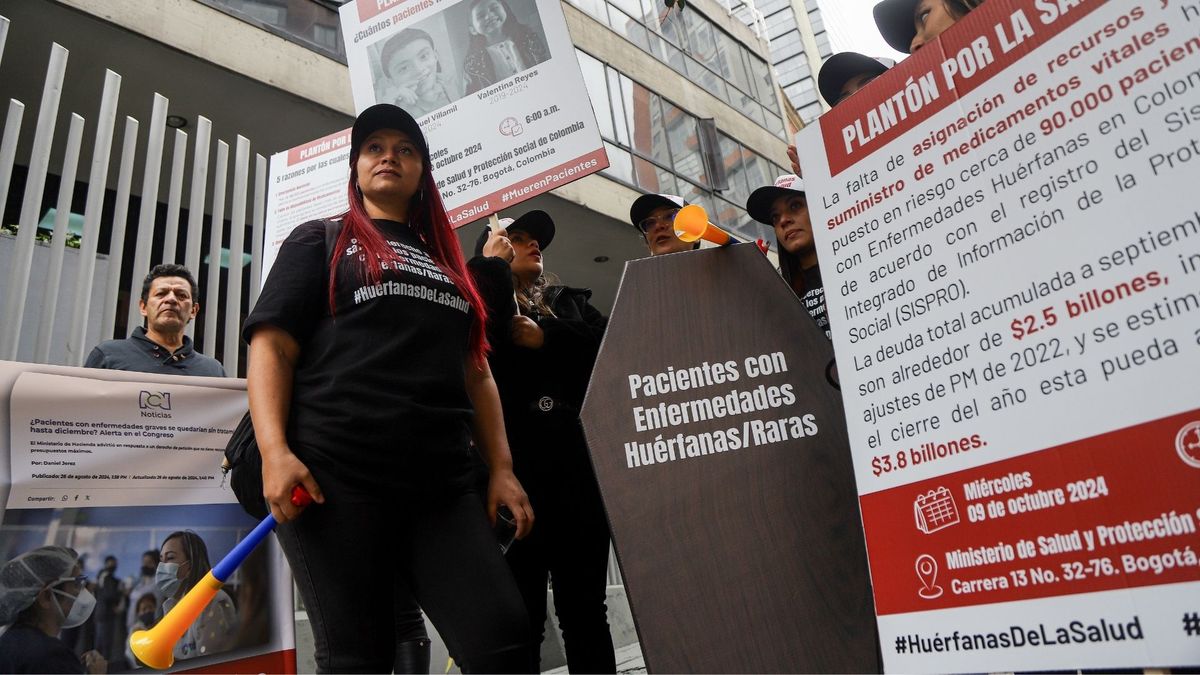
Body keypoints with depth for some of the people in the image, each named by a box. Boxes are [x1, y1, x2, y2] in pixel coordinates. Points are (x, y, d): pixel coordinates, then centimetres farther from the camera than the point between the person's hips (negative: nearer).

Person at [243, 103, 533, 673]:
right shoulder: (321, 241, 12)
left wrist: (501, 468, 10)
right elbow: (271, 348, 1)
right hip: (334, 479, -3)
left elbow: (476, 372, 20)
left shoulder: (449, 263, 24)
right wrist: (275, 451, -14)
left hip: (443, 485, 4)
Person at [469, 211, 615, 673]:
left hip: (579, 465, 4)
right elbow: (479, 332, -13)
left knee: (585, 608, 8)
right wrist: (492, 262, 1)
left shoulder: (570, 301, 22)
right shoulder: (484, 298, 12)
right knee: (519, 614, -2)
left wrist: (547, 338, -4)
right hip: (514, 467, -3)